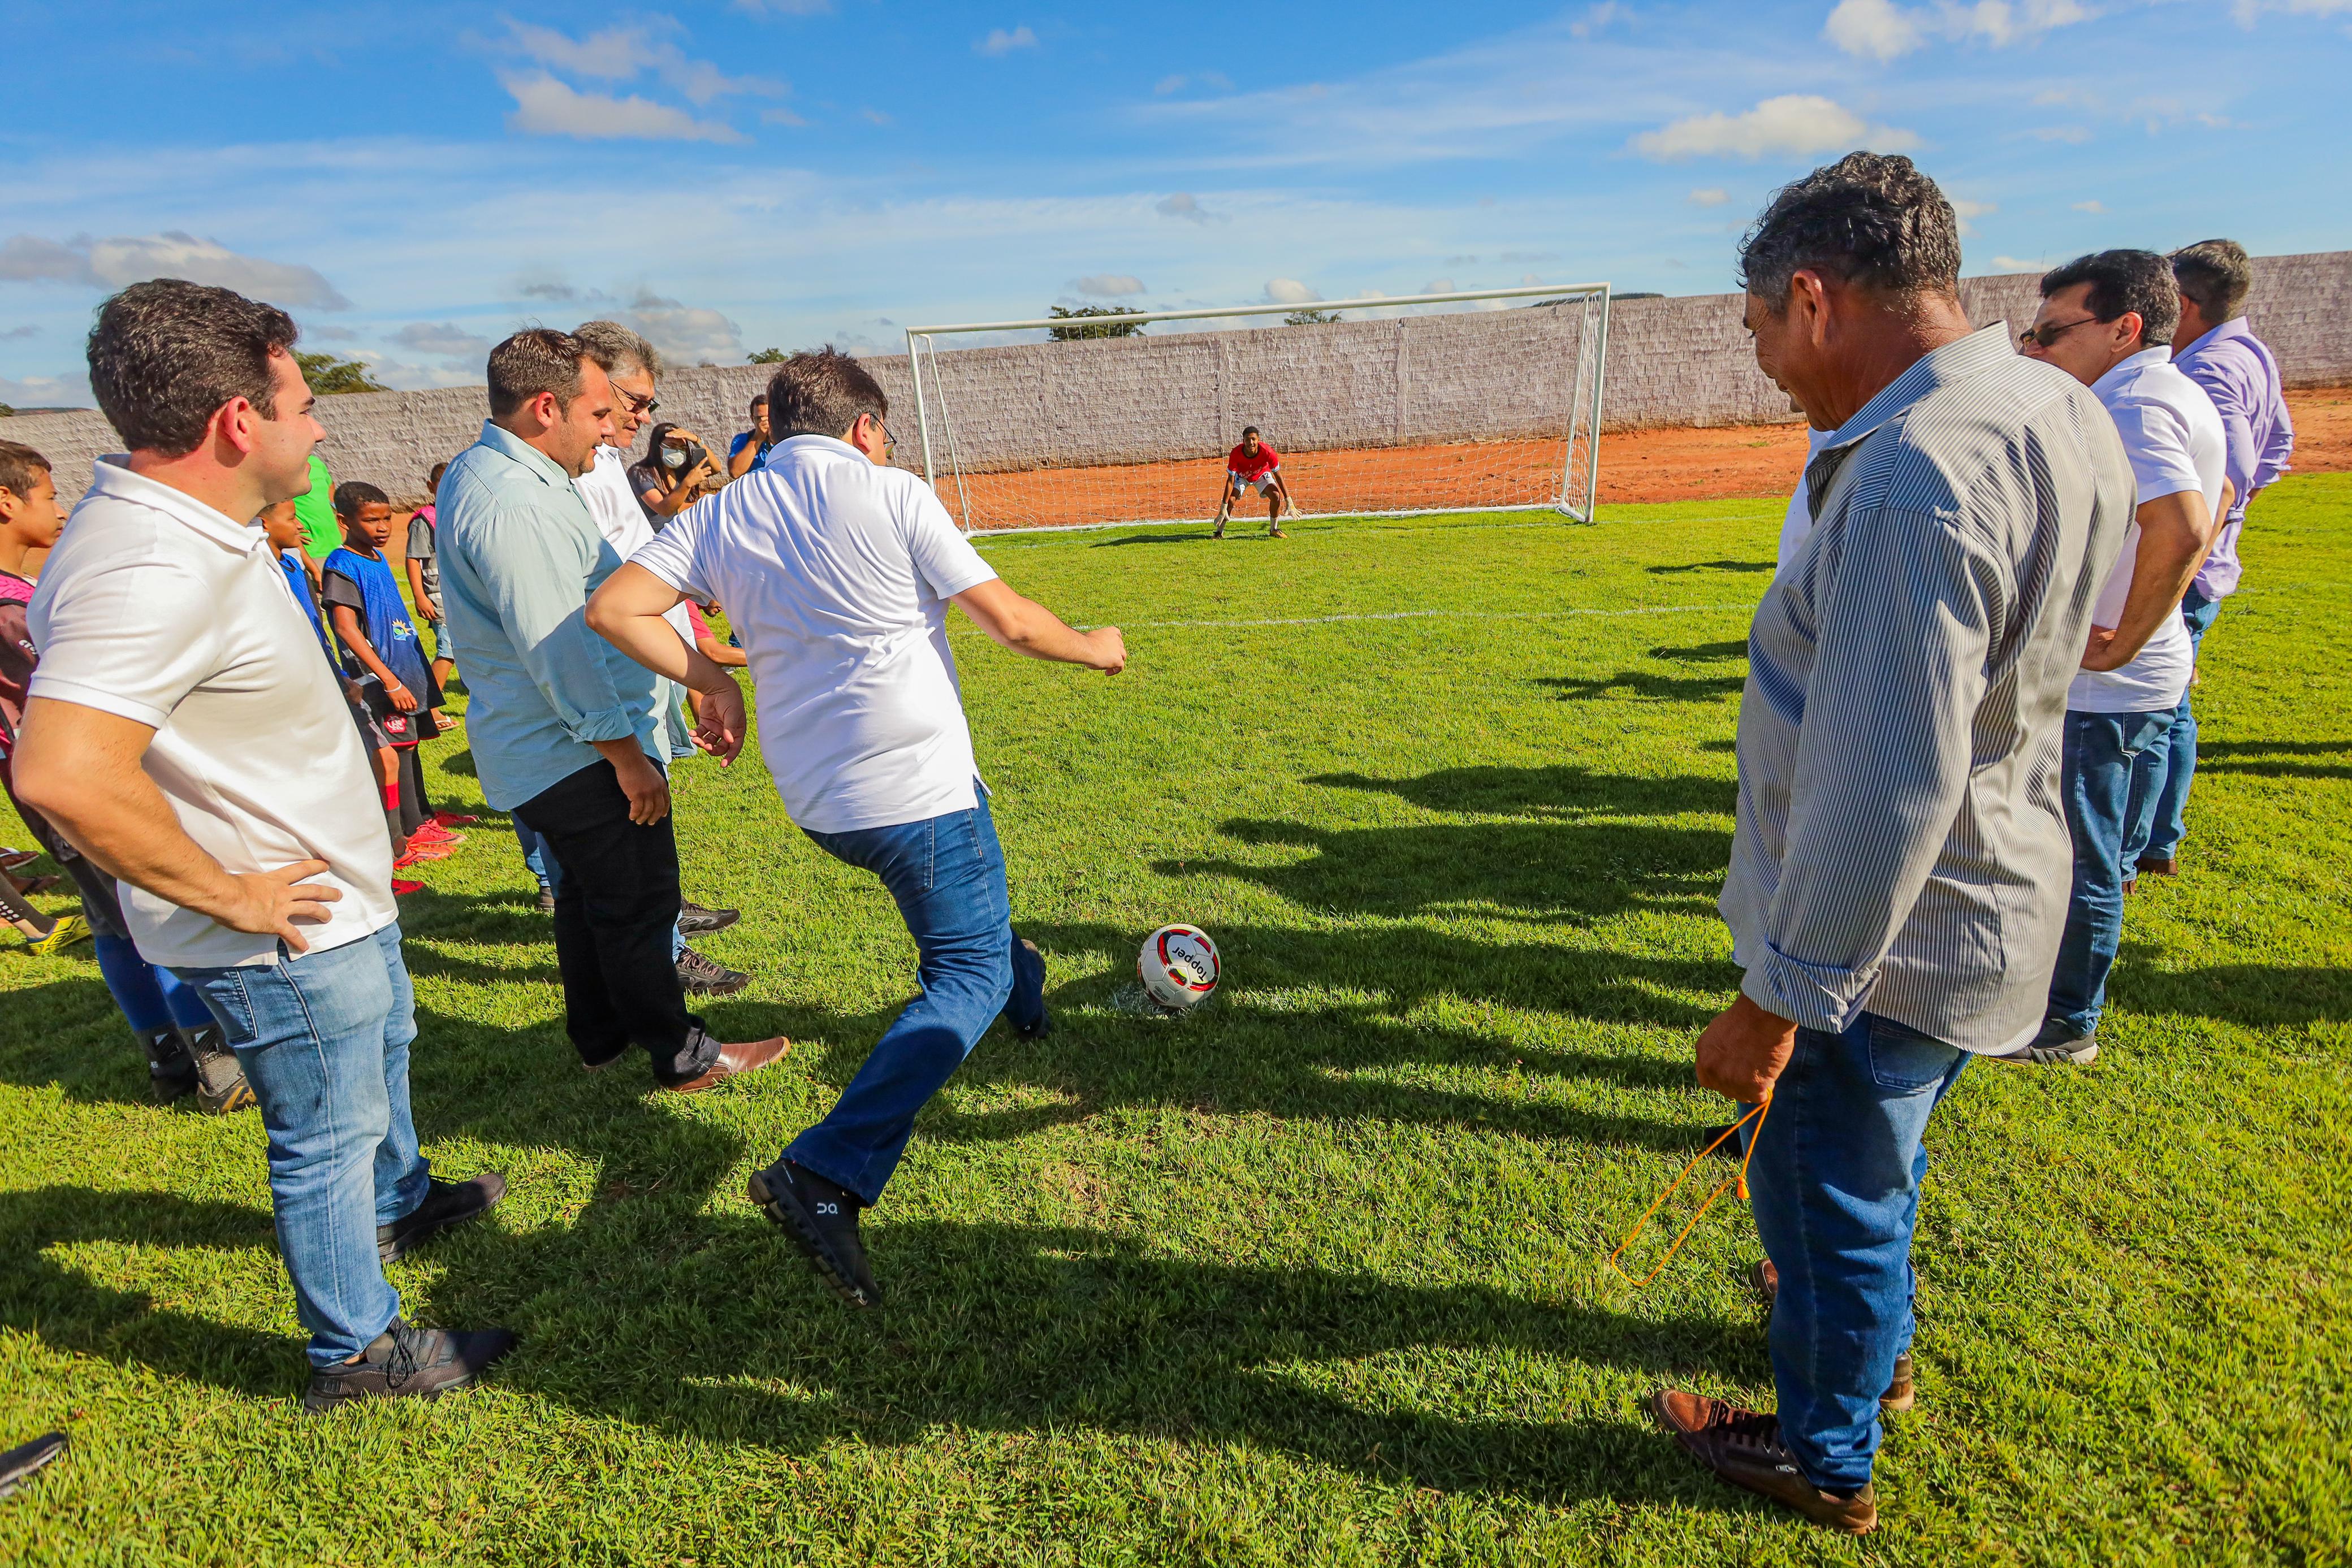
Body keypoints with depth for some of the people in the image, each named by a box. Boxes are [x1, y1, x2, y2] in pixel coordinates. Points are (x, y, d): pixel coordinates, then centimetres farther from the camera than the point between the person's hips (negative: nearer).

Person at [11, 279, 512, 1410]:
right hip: (287, 935, -10)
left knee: (383, 1050, 30)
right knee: (329, 1134, 8)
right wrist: (229, 895, -27)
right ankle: (355, 1351, 30)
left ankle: (396, 1204, 55)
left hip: (338, 901, 10)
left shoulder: (180, 532, 2)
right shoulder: (156, 573, -31)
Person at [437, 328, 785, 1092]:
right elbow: (559, 652, -26)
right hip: (578, 750, -11)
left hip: (530, 745, 11)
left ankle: (600, 1035, 36)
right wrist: (629, 757, -20)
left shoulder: (477, 475, 12)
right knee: (637, 905, 1)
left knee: (587, 893, 21)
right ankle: (683, 1057, 15)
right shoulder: (514, 505, -24)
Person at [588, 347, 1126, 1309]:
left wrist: (709, 681, 10)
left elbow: (614, 607, -1)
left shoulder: (725, 513, 6)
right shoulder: (890, 495, -7)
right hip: (915, 782, -7)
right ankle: (826, 1173, -13)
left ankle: (1027, 998, 54)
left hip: (811, 798, 7)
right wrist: (1094, 647, 11)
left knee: (966, 913, 31)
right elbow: (1011, 623, -7)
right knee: (970, 975, -1)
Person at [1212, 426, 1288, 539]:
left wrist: (1288, 500, -28)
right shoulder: (1235, 454, -35)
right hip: (1241, 476, 0)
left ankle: (1274, 530, -2)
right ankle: (1219, 532, -1)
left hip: (1262, 475, 0)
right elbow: (1230, 481, -31)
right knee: (1229, 500, -20)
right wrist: (1224, 506, -35)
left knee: (1276, 496, -22)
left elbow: (1278, 477, -25)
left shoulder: (1268, 452, -35)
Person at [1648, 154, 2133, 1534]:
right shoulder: (2067, 415, 2)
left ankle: (1827, 1458, 38)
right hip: (1992, 911, 9)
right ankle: (1873, 1343, 55)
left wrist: (1780, 1003, -23)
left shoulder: (1914, 478, -29)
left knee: (1826, 1195, 13)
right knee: (1873, 1165, 30)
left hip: (1892, 942, -9)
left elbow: (1885, 794, -31)